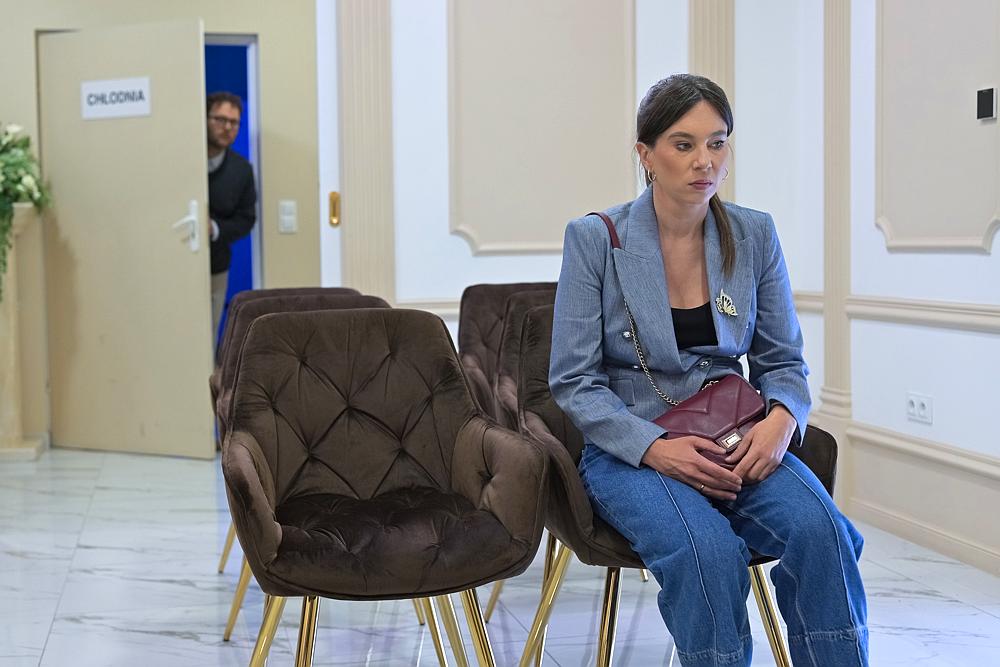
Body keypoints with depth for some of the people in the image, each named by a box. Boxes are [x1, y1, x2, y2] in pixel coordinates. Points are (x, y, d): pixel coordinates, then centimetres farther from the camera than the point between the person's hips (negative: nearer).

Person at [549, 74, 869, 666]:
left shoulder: (755, 235, 4)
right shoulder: (595, 239, -5)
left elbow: (783, 361, 11)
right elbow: (574, 381, -6)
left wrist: (782, 419, -12)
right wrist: (655, 446, -21)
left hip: (734, 444, 3)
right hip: (629, 449, -3)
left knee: (822, 530, -28)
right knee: (708, 548, -34)